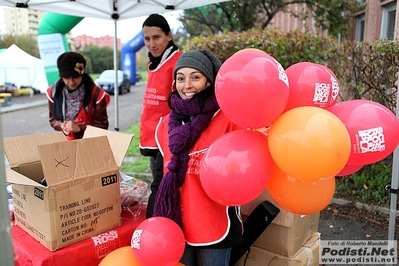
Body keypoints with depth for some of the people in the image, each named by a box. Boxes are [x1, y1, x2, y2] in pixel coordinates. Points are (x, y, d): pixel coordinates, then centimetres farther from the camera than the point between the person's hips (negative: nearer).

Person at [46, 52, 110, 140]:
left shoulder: (95, 94, -12)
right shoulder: (54, 92, -2)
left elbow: (102, 126, -8)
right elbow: (53, 119, 9)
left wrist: (79, 128, -20)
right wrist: (61, 126, -13)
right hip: (65, 141, 3)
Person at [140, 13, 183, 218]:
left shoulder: (178, 63, -14)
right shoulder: (153, 65, 14)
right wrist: (145, 137, 19)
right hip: (152, 140, 9)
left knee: (160, 190, -1)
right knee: (160, 188, 18)